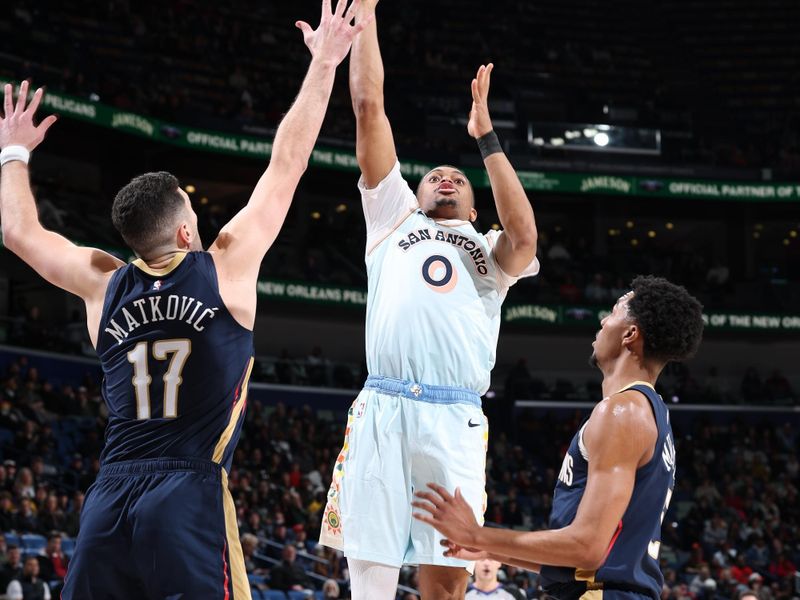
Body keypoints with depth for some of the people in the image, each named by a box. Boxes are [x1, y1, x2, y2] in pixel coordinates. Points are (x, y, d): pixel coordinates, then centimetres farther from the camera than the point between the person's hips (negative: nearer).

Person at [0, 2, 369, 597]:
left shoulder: (105, 285, 11)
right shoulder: (225, 268, 1)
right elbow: (287, 164, 6)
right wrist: (323, 65, 14)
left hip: (110, 499, 5)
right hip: (190, 495, -5)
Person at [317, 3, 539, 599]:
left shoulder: (490, 252, 26)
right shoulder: (394, 218, 27)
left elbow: (524, 236, 1)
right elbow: (369, 106, 22)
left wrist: (486, 137, 5)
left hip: (454, 420, 0)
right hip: (383, 410, 0)